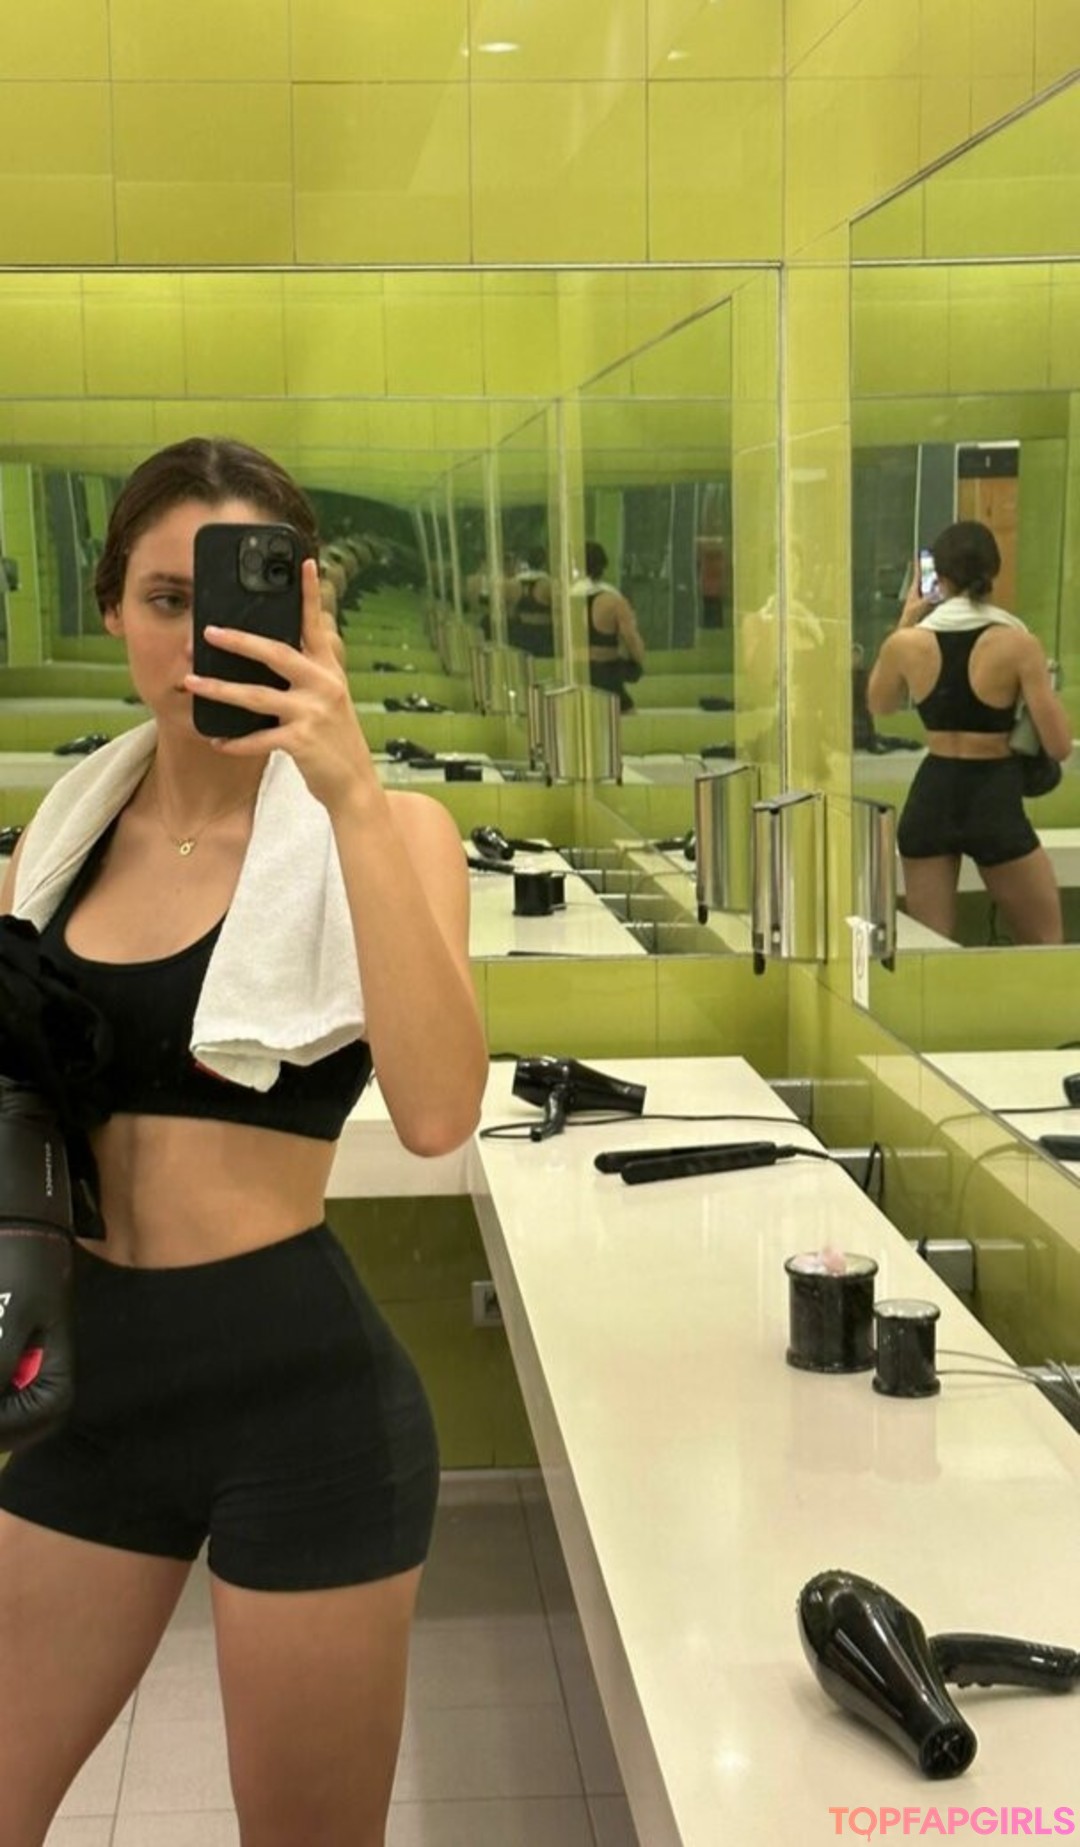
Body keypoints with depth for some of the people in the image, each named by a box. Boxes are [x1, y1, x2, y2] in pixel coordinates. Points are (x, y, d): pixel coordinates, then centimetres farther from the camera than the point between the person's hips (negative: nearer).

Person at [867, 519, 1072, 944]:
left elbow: (879, 705, 19)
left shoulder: (907, 643, -4)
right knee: (1045, 947, 15)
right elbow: (1059, 747, -10)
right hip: (996, 800, -2)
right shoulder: (1018, 644, -12)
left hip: (930, 798, 3)